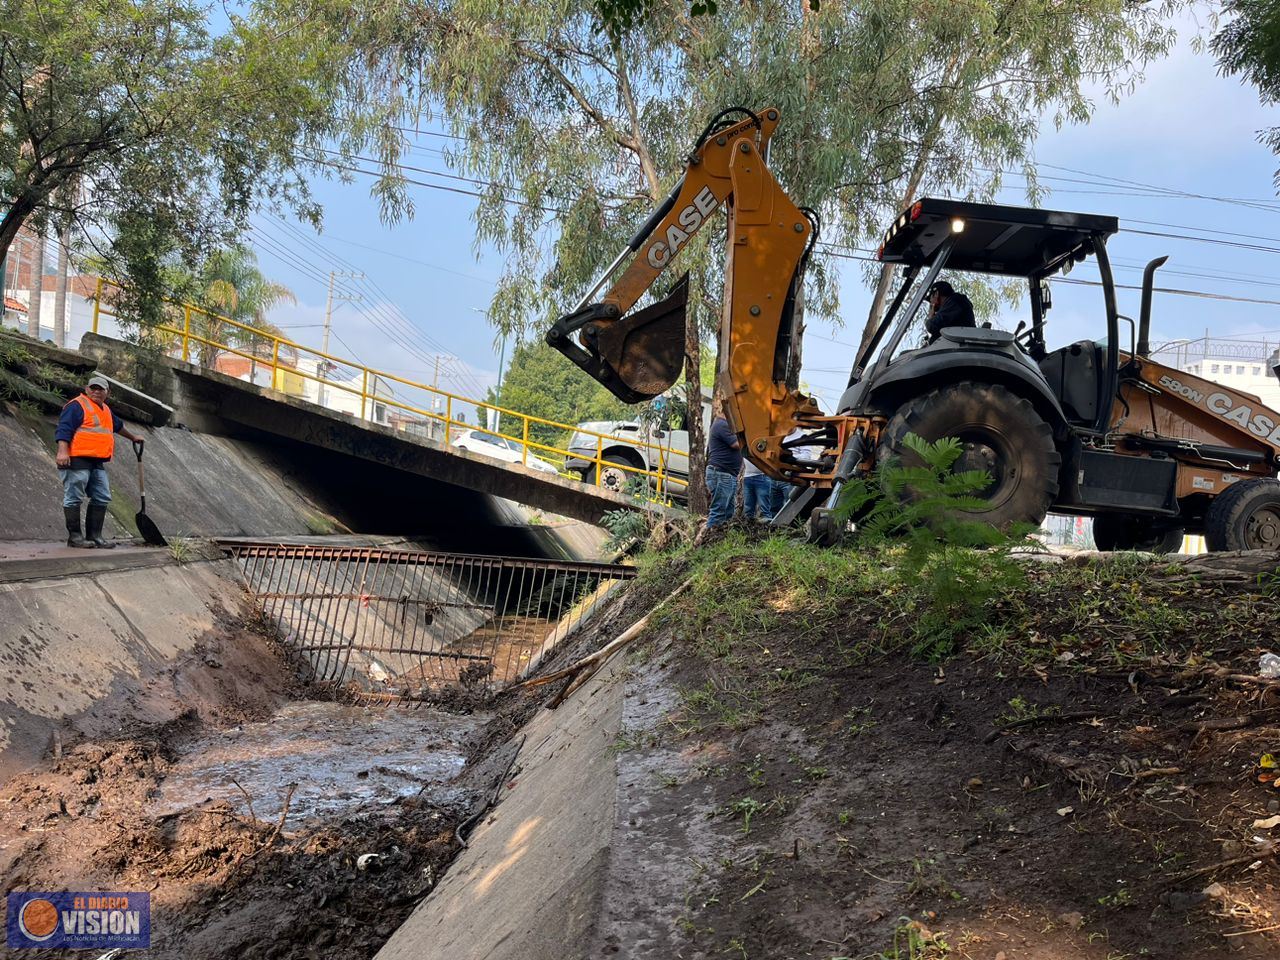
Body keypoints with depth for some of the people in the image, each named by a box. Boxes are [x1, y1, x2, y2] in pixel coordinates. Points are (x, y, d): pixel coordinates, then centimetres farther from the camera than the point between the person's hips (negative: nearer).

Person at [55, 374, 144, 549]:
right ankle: (74, 536, -2)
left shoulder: (105, 410, 22)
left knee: (101, 498, 7)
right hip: (77, 460, -9)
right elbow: (63, 428, -16)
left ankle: (94, 536, 12)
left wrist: (133, 438, 55)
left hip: (97, 462, 9)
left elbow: (118, 425, 41)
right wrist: (62, 451, -28)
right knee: (74, 498, -5)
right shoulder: (77, 405, -6)